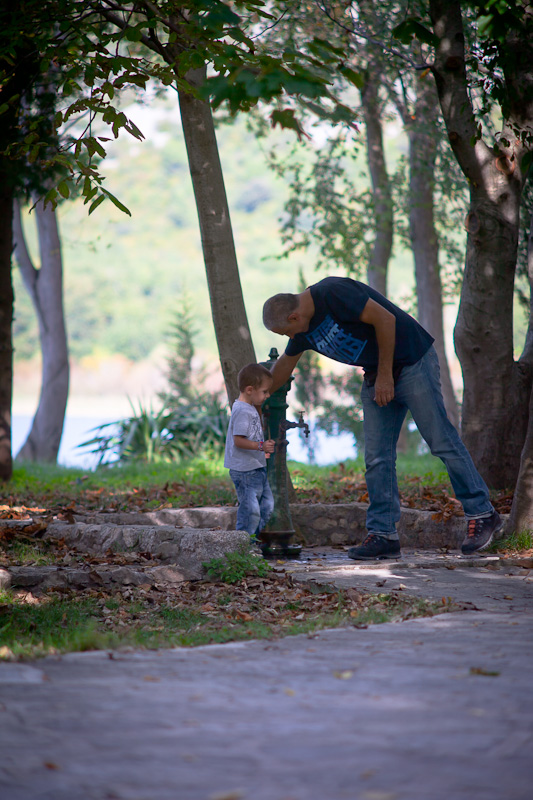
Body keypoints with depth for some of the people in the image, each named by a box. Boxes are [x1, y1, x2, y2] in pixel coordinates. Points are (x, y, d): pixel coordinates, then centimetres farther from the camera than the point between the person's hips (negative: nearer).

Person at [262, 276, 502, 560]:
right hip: (376, 376, 9)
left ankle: (482, 515, 0)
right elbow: (283, 366, 25)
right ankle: (383, 534, 2)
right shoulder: (304, 331, 7)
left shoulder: (333, 293, -21)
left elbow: (385, 319, -22)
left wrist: (385, 375, -17)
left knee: (442, 441, -7)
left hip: (412, 363, -9)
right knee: (377, 458, 1)